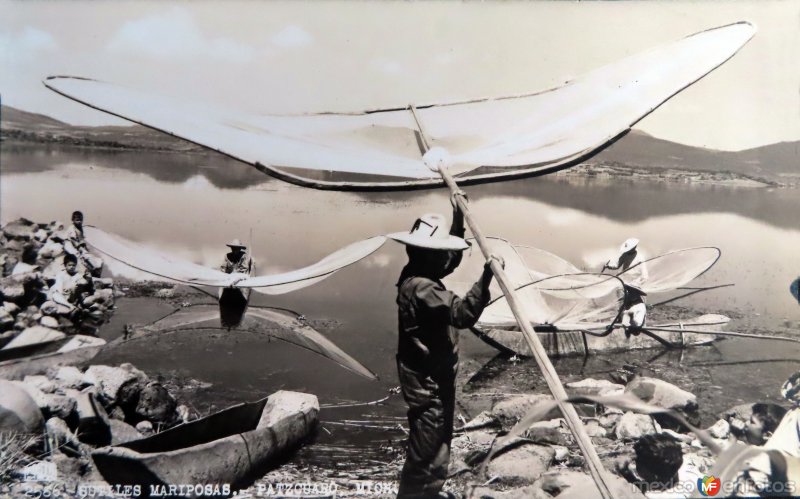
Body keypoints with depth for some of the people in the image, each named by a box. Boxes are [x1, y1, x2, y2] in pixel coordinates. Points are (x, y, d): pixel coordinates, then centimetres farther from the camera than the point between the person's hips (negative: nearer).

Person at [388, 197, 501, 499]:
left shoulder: (419, 276, 5)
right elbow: (462, 314, -37)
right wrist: (486, 275, -40)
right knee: (427, 454, -2)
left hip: (434, 377, 11)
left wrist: (458, 218, 18)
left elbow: (452, 257, 23)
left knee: (436, 447, 25)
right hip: (428, 382, -11)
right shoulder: (421, 288, -27)